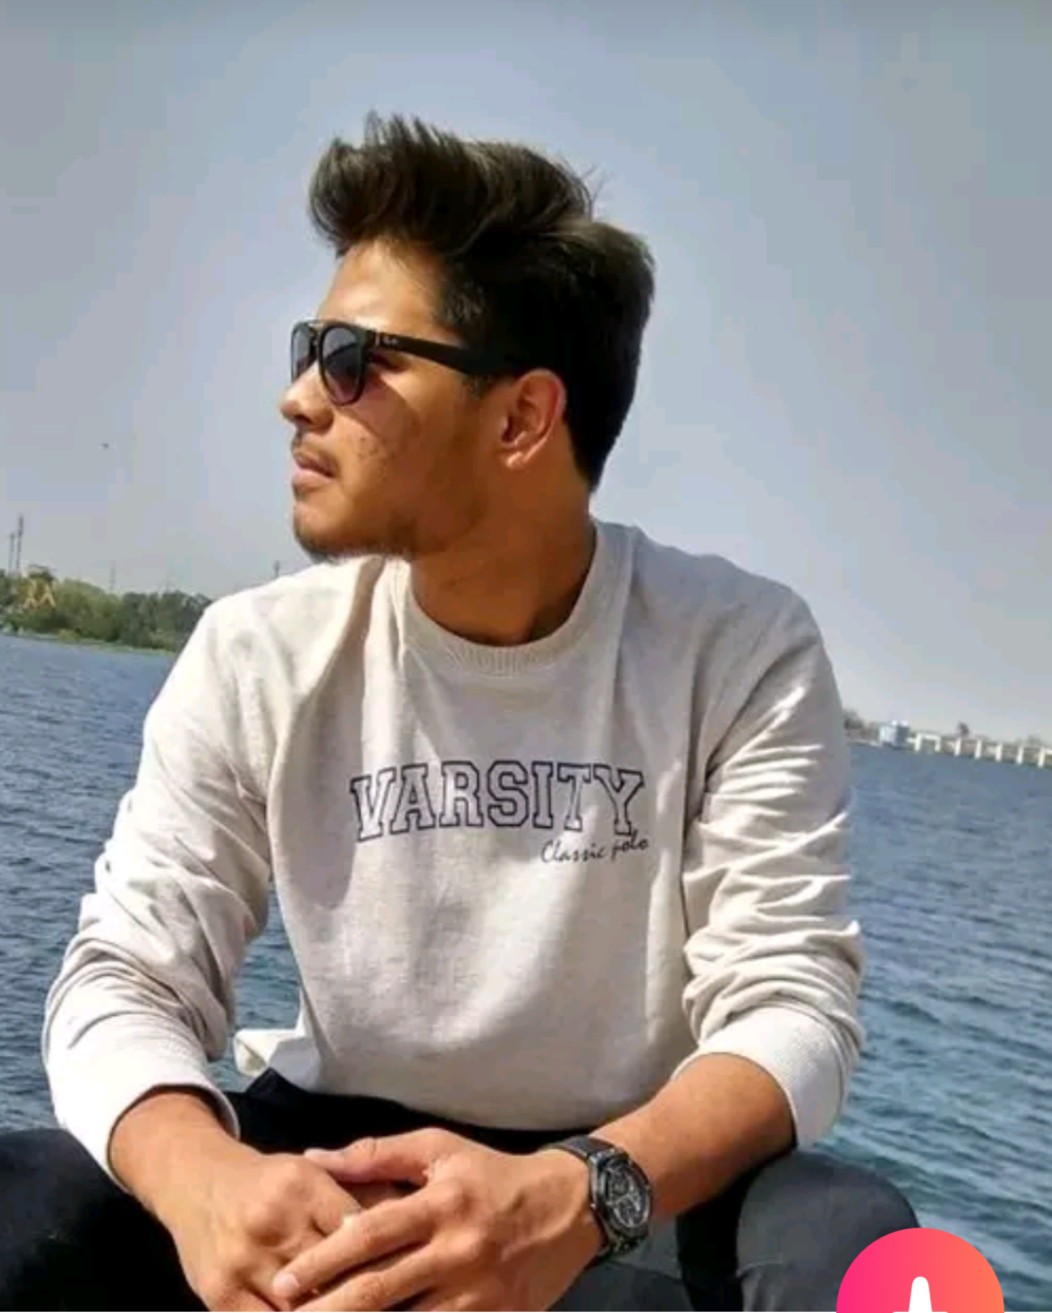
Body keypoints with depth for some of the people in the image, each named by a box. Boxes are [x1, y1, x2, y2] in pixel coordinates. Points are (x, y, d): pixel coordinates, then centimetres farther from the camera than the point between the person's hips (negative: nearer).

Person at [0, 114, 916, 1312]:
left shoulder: (741, 649, -13)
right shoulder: (259, 656, -8)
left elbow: (790, 1006, -17)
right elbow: (125, 979, -10)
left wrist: (575, 1196, -38)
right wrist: (206, 1179, -34)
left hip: (643, 1173, -1)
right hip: (338, 1150, 2)